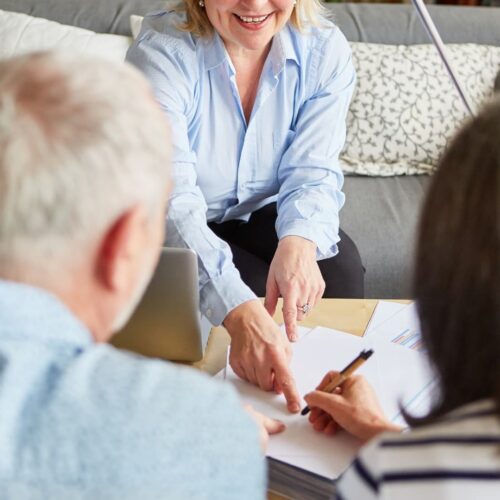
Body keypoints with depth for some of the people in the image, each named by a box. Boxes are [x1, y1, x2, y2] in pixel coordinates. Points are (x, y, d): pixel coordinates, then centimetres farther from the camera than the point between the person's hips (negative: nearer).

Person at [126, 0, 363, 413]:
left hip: (262, 216, 4)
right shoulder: (161, 54, -26)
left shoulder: (325, 49, -13)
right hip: (182, 231, -3)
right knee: (262, 294, -25)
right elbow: (172, 201, -37)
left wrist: (300, 241, -43)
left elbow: (313, 171, -18)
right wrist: (240, 312, -53)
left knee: (340, 269, -22)